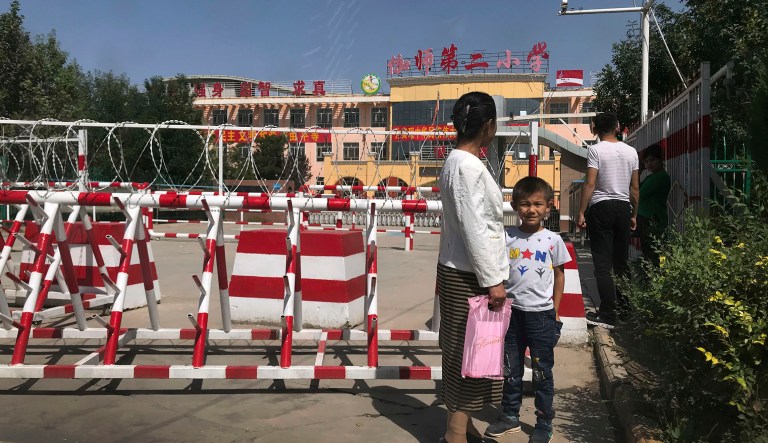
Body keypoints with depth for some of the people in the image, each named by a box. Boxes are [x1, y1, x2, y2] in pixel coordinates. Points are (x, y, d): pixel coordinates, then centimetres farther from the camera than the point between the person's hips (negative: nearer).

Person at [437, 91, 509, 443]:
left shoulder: (456, 161, 12)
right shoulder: (468, 165, -18)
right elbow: (474, 228, -21)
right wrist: (493, 280, -18)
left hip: (458, 270, 10)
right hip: (469, 275, -10)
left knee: (465, 352, 16)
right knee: (468, 352, -2)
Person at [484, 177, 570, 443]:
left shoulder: (552, 240, -4)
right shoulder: (507, 237, -1)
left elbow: (559, 274, 3)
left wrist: (555, 311, 2)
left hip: (541, 313, -2)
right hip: (512, 311, 2)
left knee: (542, 371, 8)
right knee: (511, 369, 14)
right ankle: (510, 416, 29)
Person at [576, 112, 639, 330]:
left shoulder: (596, 150, -6)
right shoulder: (631, 151, 8)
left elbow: (590, 184, -12)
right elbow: (635, 187, 11)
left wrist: (581, 213, -8)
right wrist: (634, 214, 20)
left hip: (601, 207, -5)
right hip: (624, 207, 5)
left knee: (602, 263, -4)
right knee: (621, 261, 14)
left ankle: (607, 315, -5)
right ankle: (627, 307, 22)